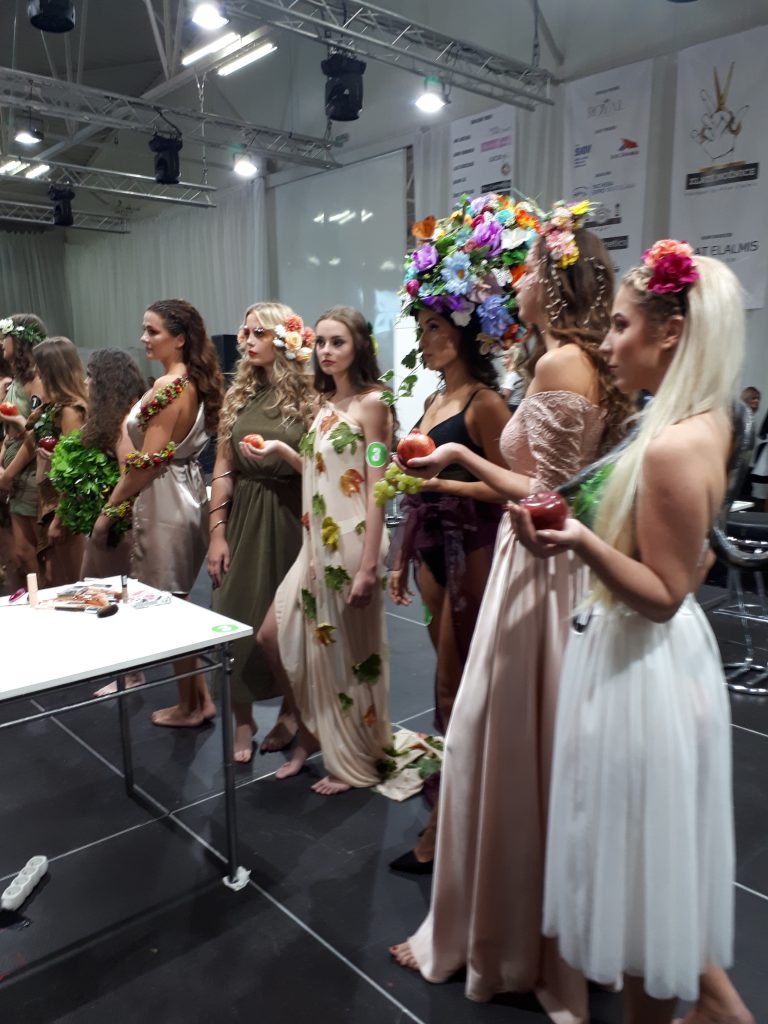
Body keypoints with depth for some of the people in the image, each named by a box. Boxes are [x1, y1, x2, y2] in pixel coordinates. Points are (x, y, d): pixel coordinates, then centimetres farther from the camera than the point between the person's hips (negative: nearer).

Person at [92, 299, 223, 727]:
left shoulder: (168, 386, -19)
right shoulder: (195, 382, 10)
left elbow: (148, 460, -21)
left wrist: (109, 510, -12)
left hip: (166, 501, -9)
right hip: (186, 492, 9)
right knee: (177, 602, 18)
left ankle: (192, 704, 19)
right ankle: (200, 696, 28)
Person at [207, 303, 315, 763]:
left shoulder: (308, 394, -4)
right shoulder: (238, 395, 7)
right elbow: (223, 468, 5)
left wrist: (285, 455, -18)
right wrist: (217, 532, 1)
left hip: (291, 517, -3)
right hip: (243, 518, 4)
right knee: (238, 616, 4)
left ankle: (292, 710, 28)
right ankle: (242, 720, 20)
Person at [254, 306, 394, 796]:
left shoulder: (371, 402, -10)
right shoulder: (324, 404, 12)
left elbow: (377, 490, -15)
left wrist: (368, 567, -19)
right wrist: (280, 450, 2)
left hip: (351, 544, -8)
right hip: (317, 543, 8)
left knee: (348, 652, 5)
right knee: (276, 636, 11)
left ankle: (356, 762, 26)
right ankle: (312, 730, 33)